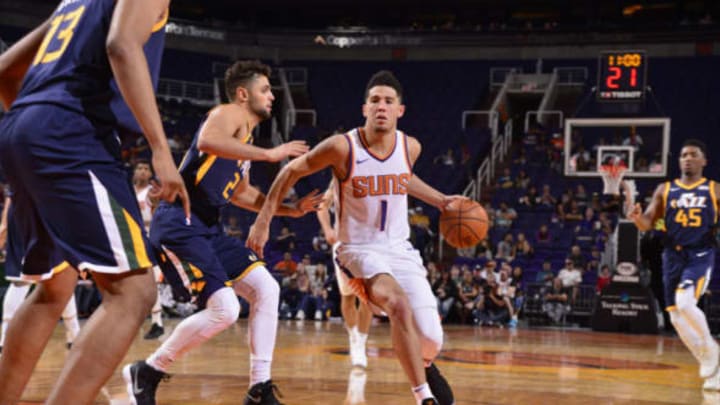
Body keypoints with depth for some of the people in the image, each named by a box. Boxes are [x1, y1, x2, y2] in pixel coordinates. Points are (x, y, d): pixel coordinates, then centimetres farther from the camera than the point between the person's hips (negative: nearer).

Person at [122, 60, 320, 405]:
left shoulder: (246, 136, 21)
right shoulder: (228, 114, -7)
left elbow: (239, 193, 34)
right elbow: (207, 141, -32)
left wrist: (292, 210, 26)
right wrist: (269, 153, -27)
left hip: (207, 227, 10)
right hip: (178, 223, -10)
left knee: (266, 289, 5)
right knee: (224, 309, -17)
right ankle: (147, 372, 0)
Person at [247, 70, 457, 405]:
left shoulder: (410, 147, -3)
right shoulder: (342, 147, -18)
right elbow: (292, 171, -5)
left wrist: (440, 201, 15)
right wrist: (263, 220, -7)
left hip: (399, 248, 4)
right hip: (358, 249, -4)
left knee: (431, 343, -3)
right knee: (399, 305, -35)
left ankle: (422, 364, 37)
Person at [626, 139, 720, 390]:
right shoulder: (665, 190, 9)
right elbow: (647, 224, 6)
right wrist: (637, 217, -16)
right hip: (673, 255, 4)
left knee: (685, 303, -26)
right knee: (676, 317, 3)